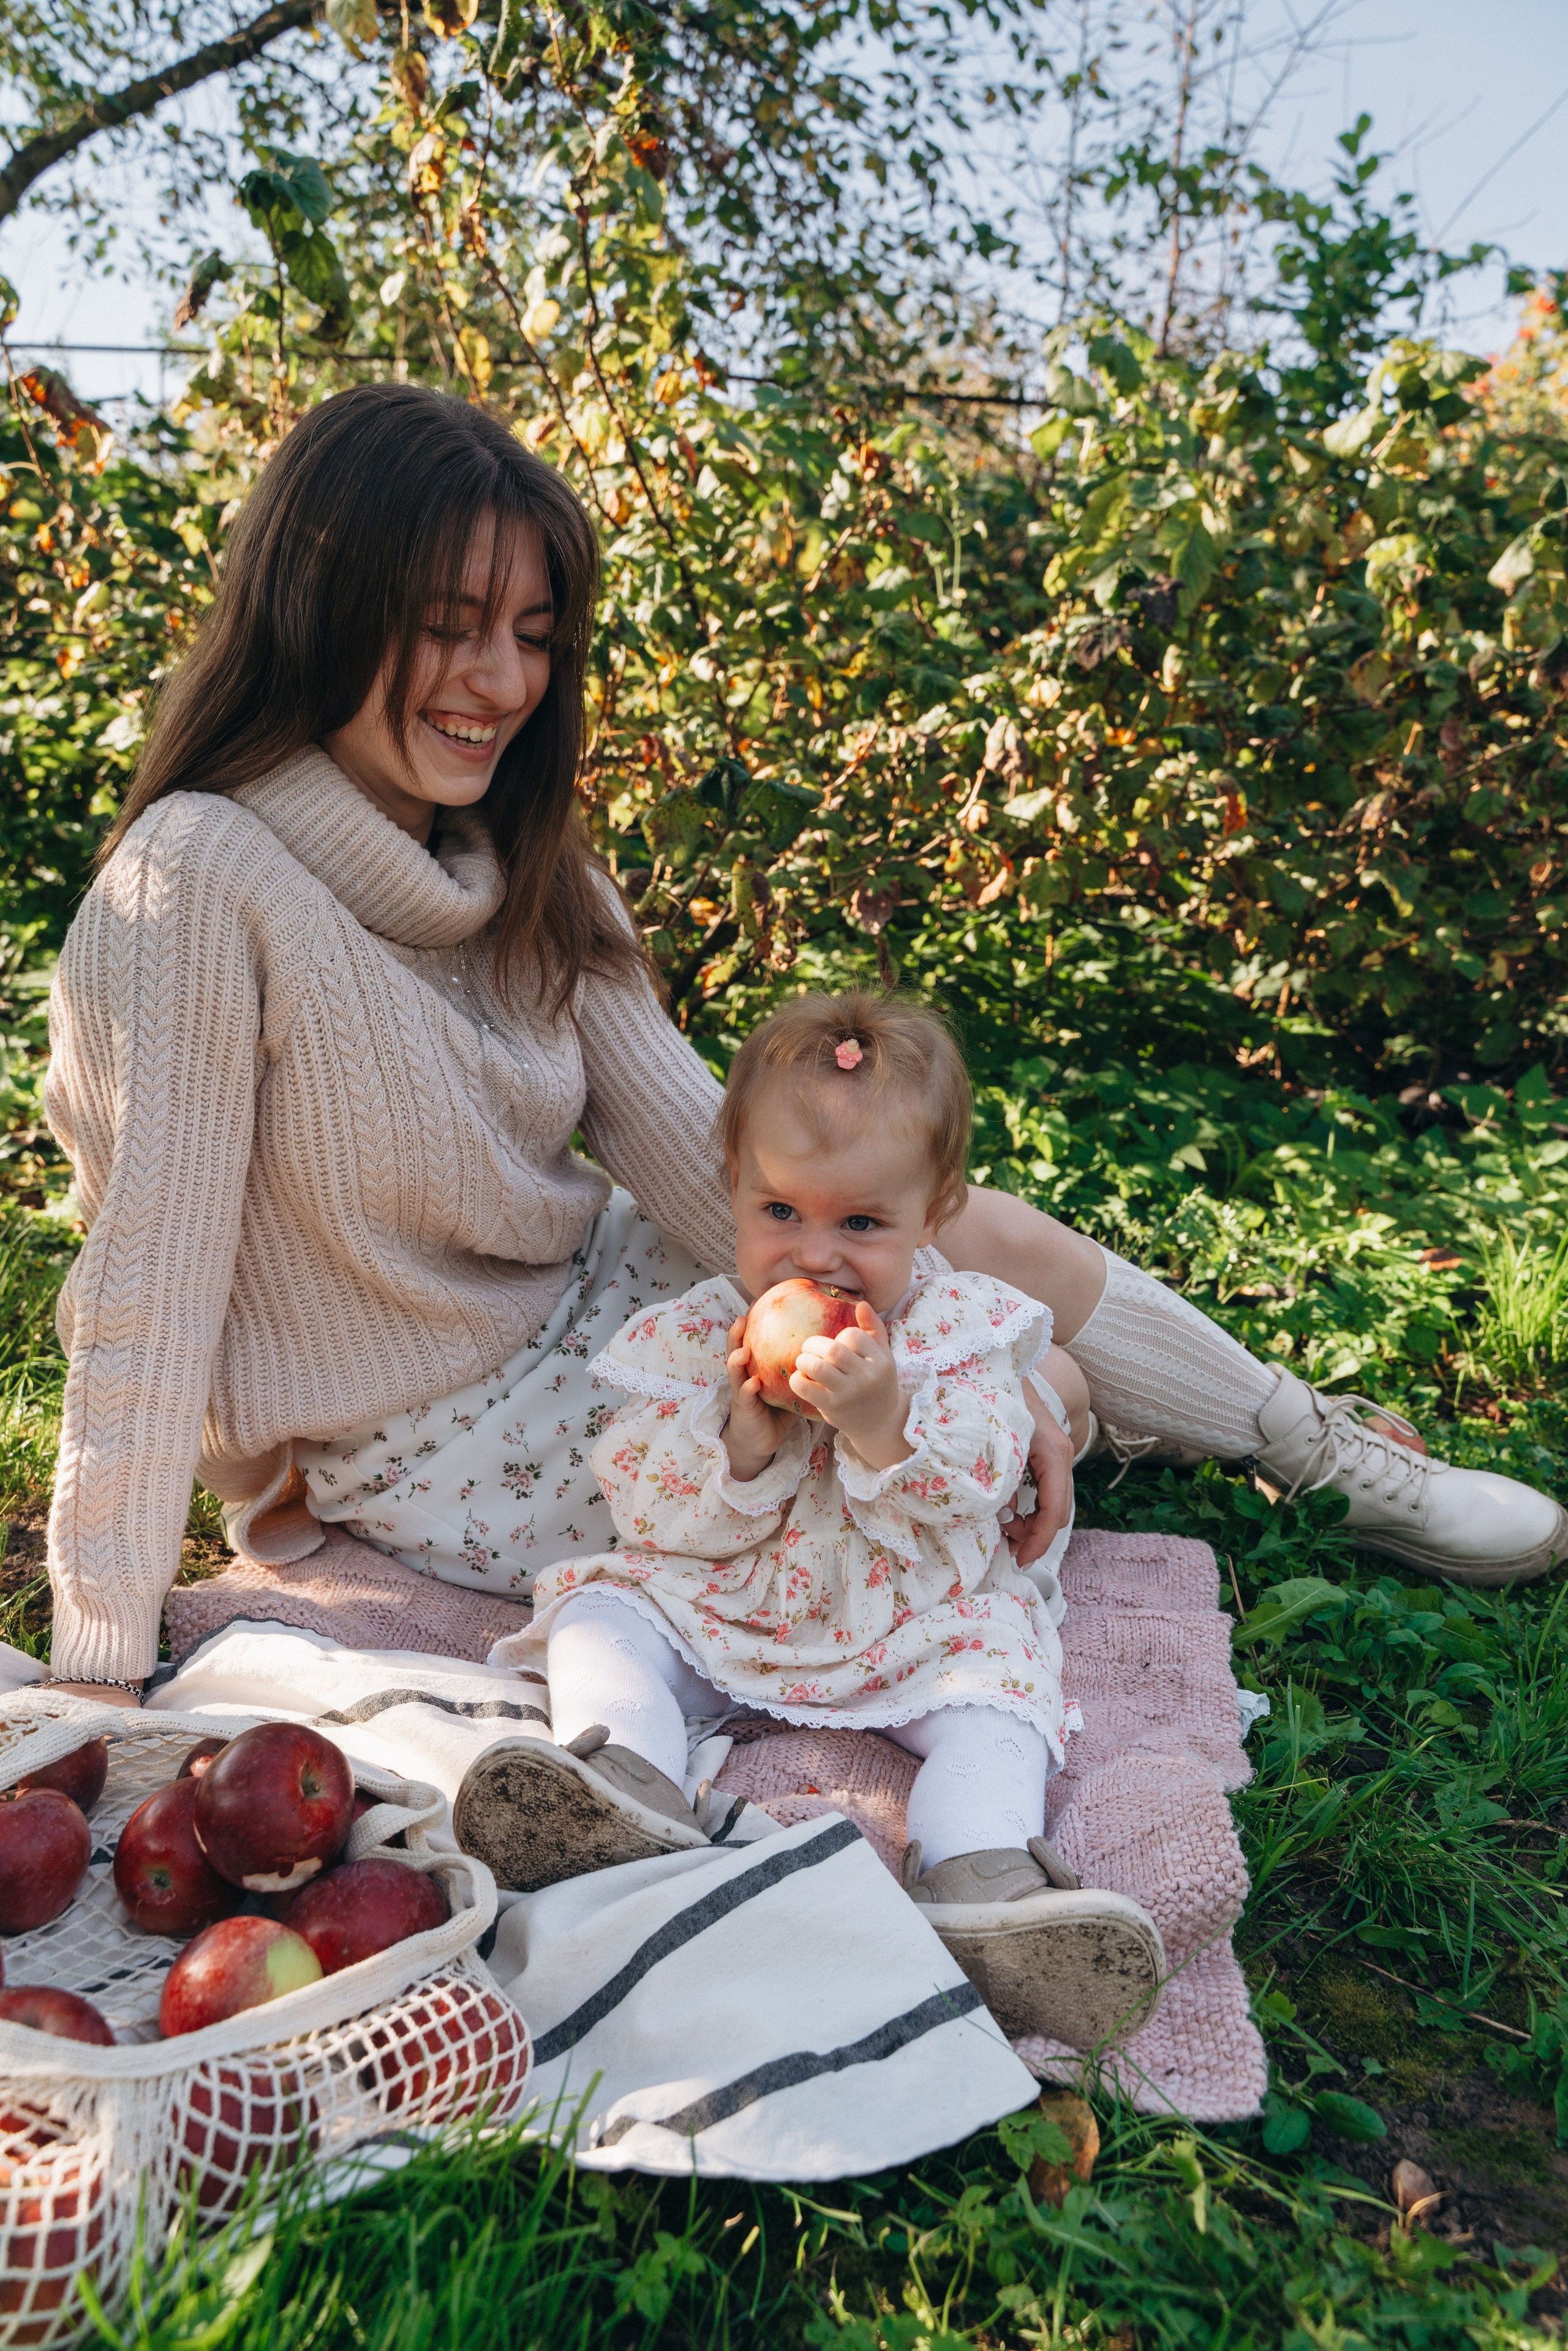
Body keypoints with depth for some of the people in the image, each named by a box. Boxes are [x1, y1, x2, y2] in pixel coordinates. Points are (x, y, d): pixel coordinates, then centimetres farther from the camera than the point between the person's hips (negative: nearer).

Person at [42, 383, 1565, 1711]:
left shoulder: (513, 865, -2)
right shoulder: (199, 888, -25)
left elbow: (686, 1139, -10)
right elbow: (148, 1286, -25)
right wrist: (102, 1672, -23)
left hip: (581, 1305, 7)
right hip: (450, 1453, -6)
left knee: (982, 1236, -7)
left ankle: (1339, 1461, 17)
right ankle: (1356, 1472, 17)